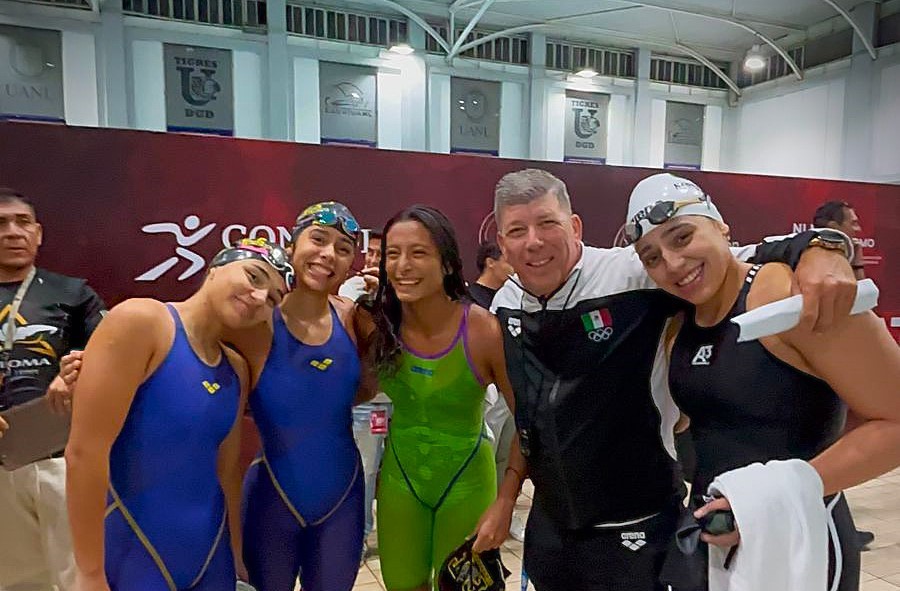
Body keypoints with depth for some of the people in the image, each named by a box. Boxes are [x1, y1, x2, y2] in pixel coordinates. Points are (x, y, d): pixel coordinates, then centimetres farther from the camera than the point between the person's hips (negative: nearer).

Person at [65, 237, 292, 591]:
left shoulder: (236, 369, 4)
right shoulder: (139, 321, -16)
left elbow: (227, 473, 9)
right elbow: (84, 451, -19)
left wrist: (239, 559, 12)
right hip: (130, 558, -6)